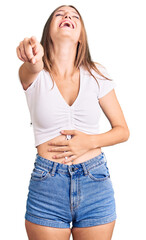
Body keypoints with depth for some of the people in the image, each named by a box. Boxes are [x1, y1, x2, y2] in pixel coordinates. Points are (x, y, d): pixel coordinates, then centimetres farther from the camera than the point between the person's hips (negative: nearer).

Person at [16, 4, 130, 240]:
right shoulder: (33, 73, -1)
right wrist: (33, 58, -50)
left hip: (96, 185, 2)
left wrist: (91, 141, -11)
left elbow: (123, 130, 7)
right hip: (47, 185, -1)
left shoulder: (97, 74, 2)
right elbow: (33, 67, -27)